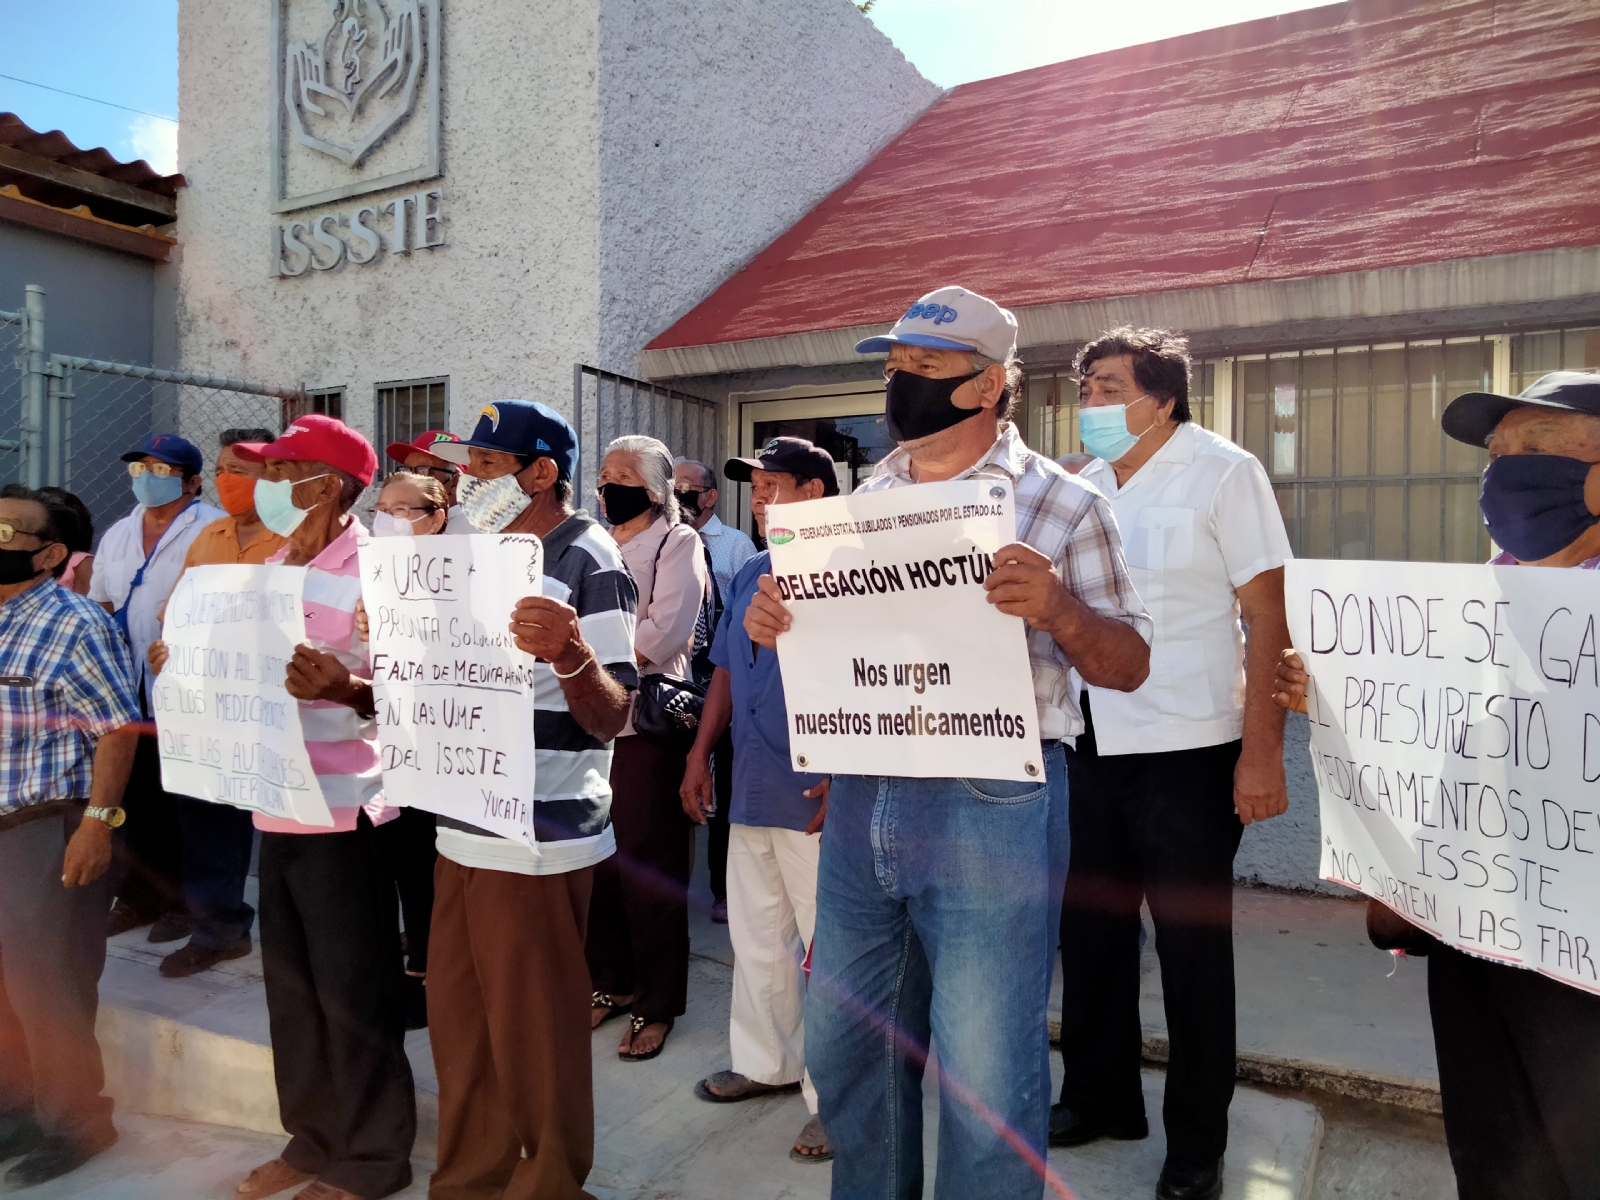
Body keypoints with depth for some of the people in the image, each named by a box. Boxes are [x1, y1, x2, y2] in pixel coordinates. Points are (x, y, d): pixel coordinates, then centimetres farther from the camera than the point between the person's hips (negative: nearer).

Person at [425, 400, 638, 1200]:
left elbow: (610, 719, -18)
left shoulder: (587, 559, -13)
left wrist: (571, 653, -37)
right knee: (459, 1023, 18)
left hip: (538, 842, -8)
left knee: (535, 1036, 6)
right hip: (465, 828, 8)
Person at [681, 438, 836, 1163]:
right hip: (750, 794, 8)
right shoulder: (747, 578, 14)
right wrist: (701, 754, 14)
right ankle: (765, 1063, 36)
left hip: (819, 799, -8)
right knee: (756, 939, 18)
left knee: (827, 949, 2)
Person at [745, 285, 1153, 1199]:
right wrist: (773, 620, -2)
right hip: (862, 794, 6)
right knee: (845, 1047, 19)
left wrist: (1057, 609, -22)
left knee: (989, 1077, 5)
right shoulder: (866, 500, 12)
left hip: (991, 805, -5)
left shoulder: (1064, 505, -3)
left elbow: (1129, 664, -2)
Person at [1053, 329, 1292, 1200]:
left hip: (1187, 752, -5)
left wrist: (1261, 752, -14)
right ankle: (1098, 1097, 35)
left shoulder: (1223, 473, -6)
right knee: (1090, 930, 14)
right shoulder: (1079, 487, 9)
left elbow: (1267, 618, -8)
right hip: (1087, 746, 5)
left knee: (1192, 947, 7)